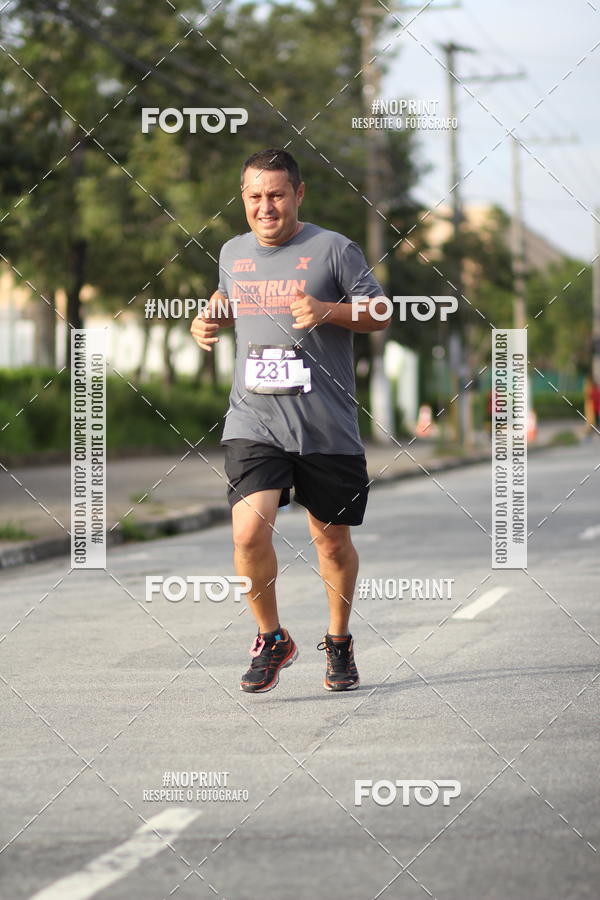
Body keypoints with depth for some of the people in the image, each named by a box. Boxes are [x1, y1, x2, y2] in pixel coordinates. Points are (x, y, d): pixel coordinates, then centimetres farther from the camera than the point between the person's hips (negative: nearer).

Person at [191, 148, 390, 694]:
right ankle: (272, 639, 5)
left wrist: (326, 311, -18)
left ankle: (339, 641, 34)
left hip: (327, 427, -2)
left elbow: (380, 314, 0)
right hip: (253, 420, 2)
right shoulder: (233, 253, 11)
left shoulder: (333, 249, -2)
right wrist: (211, 320, 9)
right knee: (249, 530, -17)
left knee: (332, 541, 9)